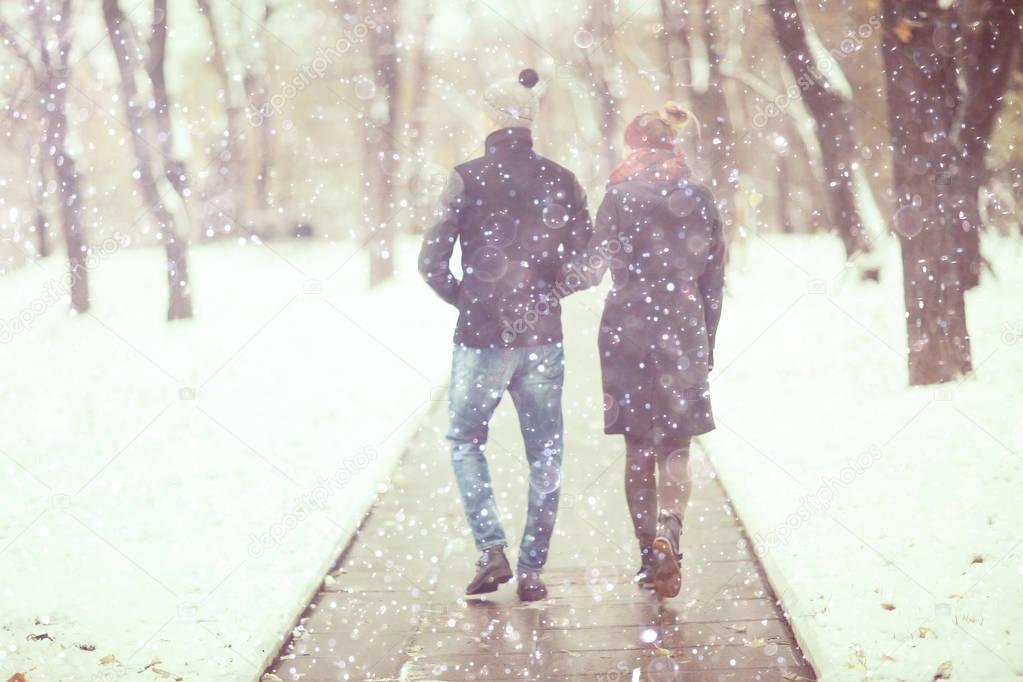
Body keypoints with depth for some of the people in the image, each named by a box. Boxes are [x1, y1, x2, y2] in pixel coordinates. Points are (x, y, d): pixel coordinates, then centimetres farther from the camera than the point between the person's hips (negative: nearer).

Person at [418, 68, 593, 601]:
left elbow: (432, 261, -9)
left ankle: (491, 551, 3)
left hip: (481, 338, -2)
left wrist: (464, 299, 7)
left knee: (465, 441, 16)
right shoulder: (560, 181, 0)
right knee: (544, 456, 10)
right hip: (542, 340, 2)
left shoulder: (467, 179, -7)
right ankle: (532, 571, 10)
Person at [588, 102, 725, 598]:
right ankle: (669, 534, -15)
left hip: (630, 328, -2)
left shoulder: (621, 195, -5)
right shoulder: (700, 200, 5)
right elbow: (714, 279, 8)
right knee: (676, 450, 8)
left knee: (639, 449, 8)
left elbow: (599, 260, -8)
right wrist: (707, 343, 14)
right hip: (684, 330, 2)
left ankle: (650, 554, 8)